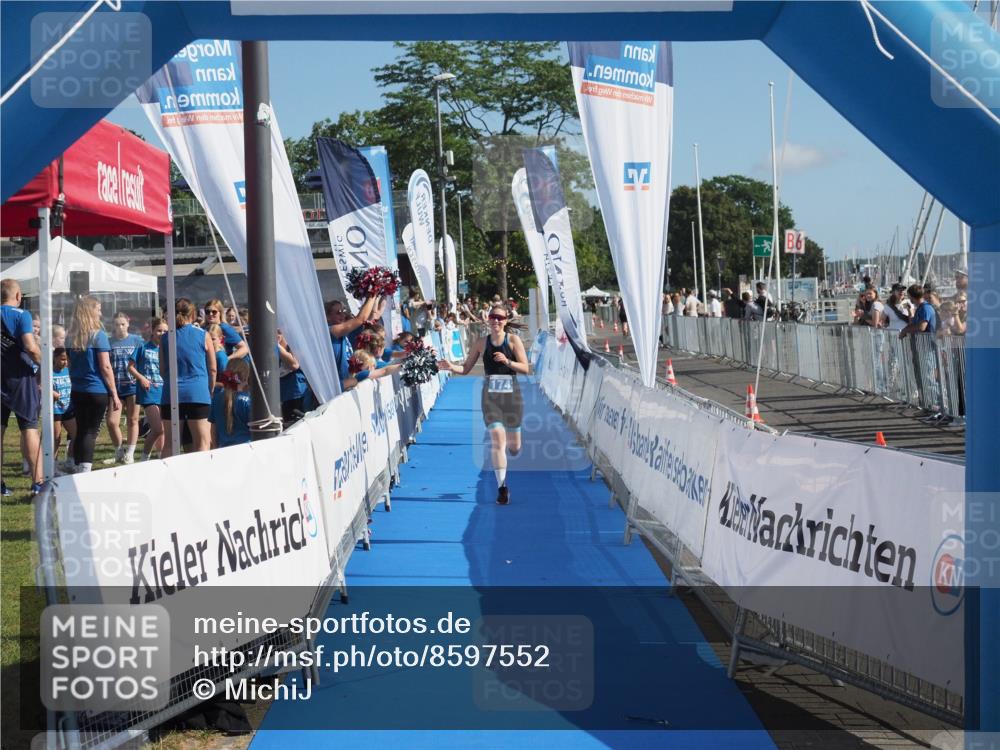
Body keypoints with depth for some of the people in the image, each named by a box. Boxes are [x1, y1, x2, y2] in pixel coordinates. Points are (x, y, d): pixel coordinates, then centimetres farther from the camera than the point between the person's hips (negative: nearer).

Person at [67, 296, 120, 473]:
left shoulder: (72, 337, 8)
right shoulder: (98, 335, -10)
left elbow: (70, 365, 16)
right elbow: (105, 367, -11)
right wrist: (114, 395, -7)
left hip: (77, 392, 6)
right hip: (97, 392, -6)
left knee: (80, 432, 11)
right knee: (90, 432, -7)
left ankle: (80, 471, 14)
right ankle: (85, 472, -14)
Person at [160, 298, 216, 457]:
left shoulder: (166, 338, 7)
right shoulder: (203, 336, 2)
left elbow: (162, 371, 13)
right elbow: (213, 369, 7)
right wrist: (210, 391, 21)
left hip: (171, 394, 2)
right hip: (198, 394, -2)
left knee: (169, 443, 8)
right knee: (202, 442, 0)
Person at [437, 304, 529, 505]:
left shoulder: (513, 340, -3)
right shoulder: (481, 343, 3)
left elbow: (525, 369, -7)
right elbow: (466, 369, 7)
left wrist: (507, 361, -23)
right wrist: (451, 367, -12)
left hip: (511, 394, 0)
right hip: (490, 395, 0)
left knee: (514, 448, 6)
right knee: (497, 439, -14)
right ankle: (502, 486, -8)